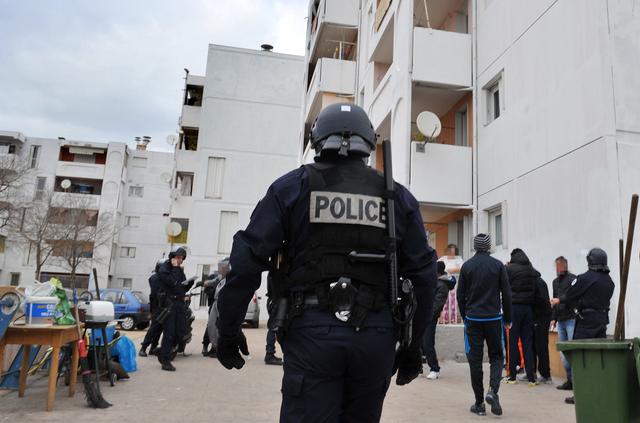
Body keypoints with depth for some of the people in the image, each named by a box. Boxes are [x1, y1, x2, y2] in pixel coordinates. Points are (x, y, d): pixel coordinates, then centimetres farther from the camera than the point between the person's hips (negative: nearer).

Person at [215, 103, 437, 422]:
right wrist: (413, 346, 17)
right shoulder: (397, 197, 9)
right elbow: (423, 276, 9)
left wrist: (228, 331, 8)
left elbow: (247, 261, -2)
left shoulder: (292, 187, 3)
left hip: (313, 330, -2)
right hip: (375, 335, 3)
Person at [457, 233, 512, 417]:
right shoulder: (498, 265, 0)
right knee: (496, 355, 12)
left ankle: (479, 403, 8)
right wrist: (507, 319, 7)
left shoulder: (467, 266, 2)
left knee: (475, 360, 5)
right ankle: (493, 391, -10)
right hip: (494, 318, 0)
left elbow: (460, 295, 3)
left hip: (473, 319, 0)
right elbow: (506, 294, -1)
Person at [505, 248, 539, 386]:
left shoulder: (509, 269, -7)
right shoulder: (532, 270, 7)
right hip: (528, 308, 4)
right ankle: (531, 377, 6)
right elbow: (536, 292, 13)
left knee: (512, 342, 3)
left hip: (513, 307, -3)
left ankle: (512, 376, 7)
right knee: (528, 342, 7)